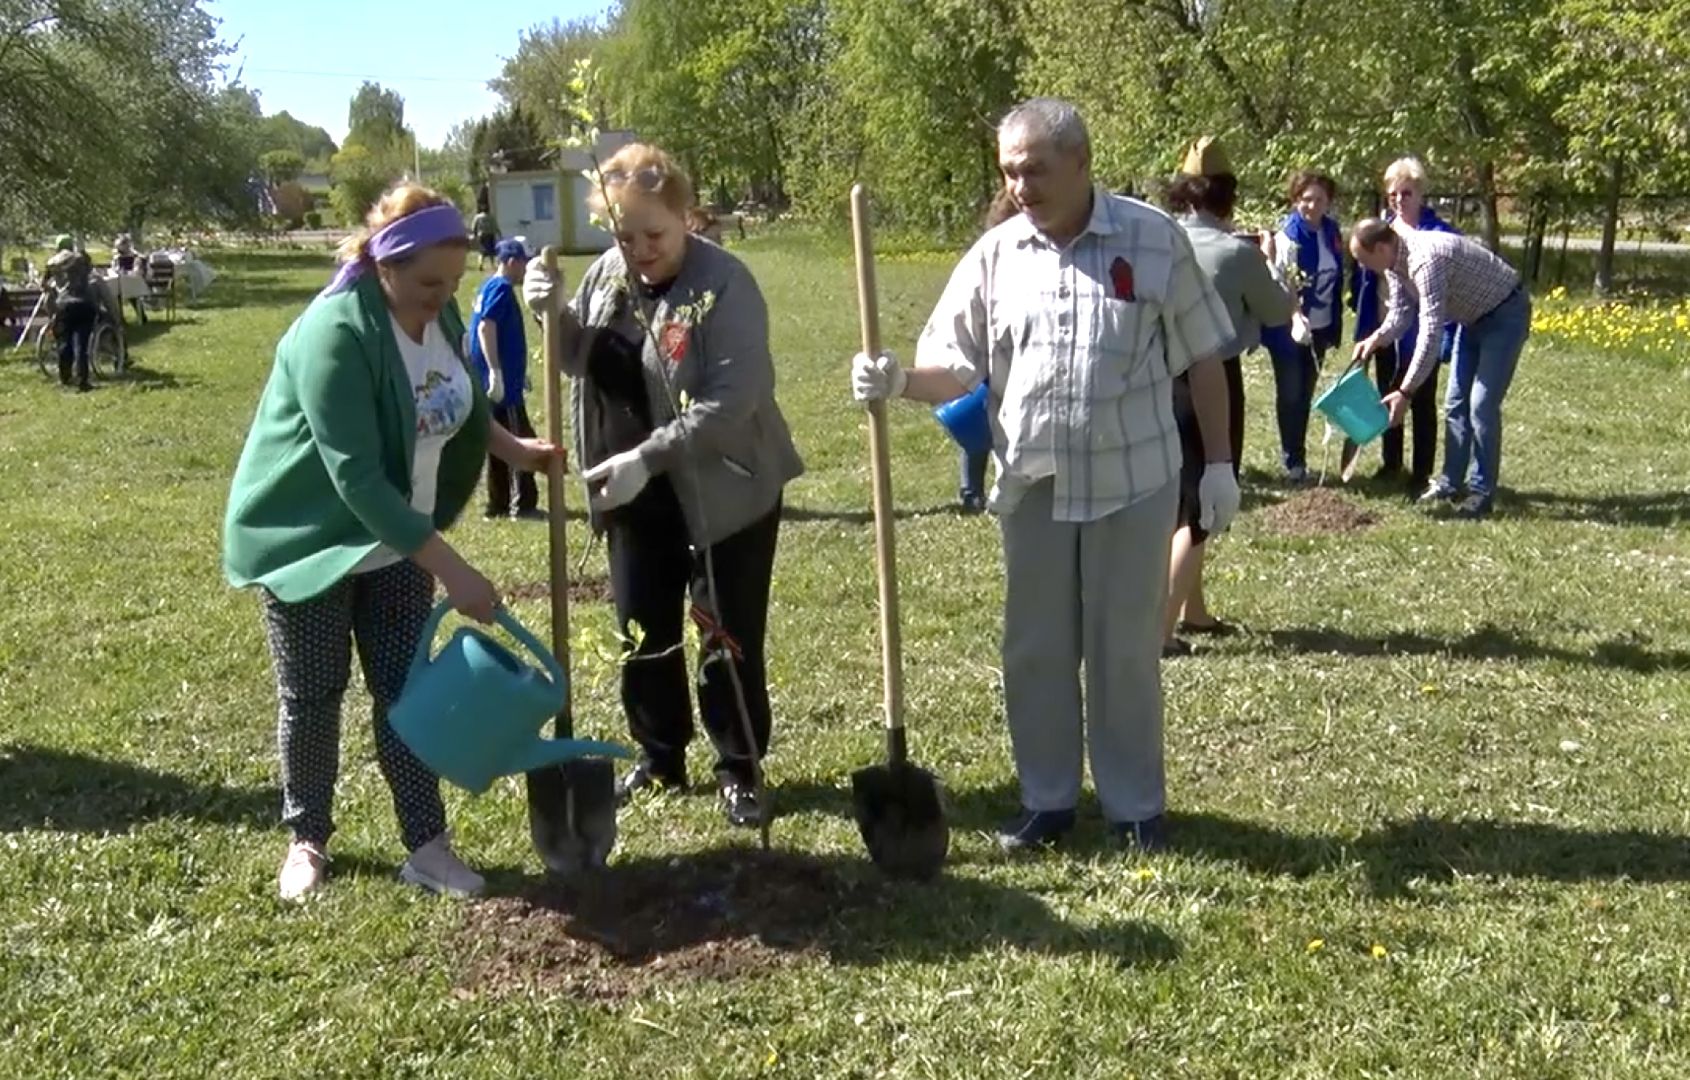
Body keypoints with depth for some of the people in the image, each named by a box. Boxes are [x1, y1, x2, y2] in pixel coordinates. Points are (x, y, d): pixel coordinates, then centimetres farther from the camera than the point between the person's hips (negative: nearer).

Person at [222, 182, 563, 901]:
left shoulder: (439, 315, -6)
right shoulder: (334, 333, -30)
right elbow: (356, 476, -35)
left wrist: (511, 448, 6)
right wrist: (451, 569, -36)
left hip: (395, 538, 6)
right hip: (306, 537, -6)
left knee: (406, 688, 6)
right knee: (313, 695, 6)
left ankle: (426, 845, 12)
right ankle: (306, 839, 25)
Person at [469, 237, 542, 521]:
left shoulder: (489, 286, 16)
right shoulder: (502, 288, -13)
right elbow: (485, 328, -25)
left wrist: (517, 372, 31)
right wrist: (496, 372, -29)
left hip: (501, 379, 10)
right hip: (502, 381, -10)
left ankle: (498, 504, 17)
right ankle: (524, 504, 1)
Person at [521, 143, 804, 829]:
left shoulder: (724, 284, -19)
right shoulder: (606, 274, 2)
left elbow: (730, 403, -26)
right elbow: (584, 363, 15)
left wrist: (647, 457, -29)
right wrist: (556, 317, -5)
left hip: (724, 493, -6)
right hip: (637, 497, 6)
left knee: (729, 640, 4)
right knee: (643, 634, 15)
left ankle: (738, 770, 20)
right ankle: (659, 758, 32)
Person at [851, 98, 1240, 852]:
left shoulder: (1155, 240, -5)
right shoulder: (994, 254, 1)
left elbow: (1202, 359, 0)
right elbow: (956, 368, 0)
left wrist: (1218, 462, -1)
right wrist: (901, 380, -21)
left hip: (1132, 480, -3)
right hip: (1033, 484, 3)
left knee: (1126, 648, 8)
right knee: (1034, 648, 11)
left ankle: (1136, 804, 22)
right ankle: (1046, 799, 26)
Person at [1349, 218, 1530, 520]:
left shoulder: (1425, 260, -35)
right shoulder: (1395, 261, -6)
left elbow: (1431, 333, -39)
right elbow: (1401, 313, 1)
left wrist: (1405, 392, -38)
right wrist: (1376, 339, -21)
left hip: (1505, 314, -10)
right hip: (1475, 317, 10)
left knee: (1481, 405, -12)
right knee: (1458, 402, 11)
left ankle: (1482, 492, -4)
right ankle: (1450, 482, 18)